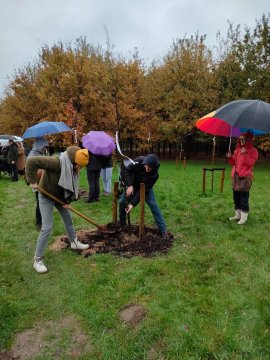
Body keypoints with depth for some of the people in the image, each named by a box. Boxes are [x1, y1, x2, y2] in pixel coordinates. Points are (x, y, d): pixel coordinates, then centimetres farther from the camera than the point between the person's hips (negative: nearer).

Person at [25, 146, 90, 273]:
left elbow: (72, 186, -2)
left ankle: (74, 242, 42)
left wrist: (67, 201, -11)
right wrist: (32, 181, -32)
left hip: (60, 197, 7)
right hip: (46, 197, -7)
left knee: (68, 220, 19)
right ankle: (37, 260, 4)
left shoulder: (73, 167, -10)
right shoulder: (55, 162, -34)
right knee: (47, 228, -9)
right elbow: (31, 161, -37)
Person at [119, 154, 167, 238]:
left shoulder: (154, 175, -36)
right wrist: (129, 185, -41)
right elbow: (126, 170, -29)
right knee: (122, 202, -1)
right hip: (132, 185, 3)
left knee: (153, 204, -17)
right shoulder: (139, 161, -34)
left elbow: (144, 190, -35)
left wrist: (133, 204, -41)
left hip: (146, 188, -2)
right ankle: (122, 224, 22)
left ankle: (163, 230, -11)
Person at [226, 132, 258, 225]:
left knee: (244, 196, -8)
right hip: (235, 175, 6)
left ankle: (244, 217, -1)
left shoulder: (253, 150, -1)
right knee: (236, 196, 9)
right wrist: (230, 157, -1)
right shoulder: (238, 149, 15)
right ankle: (238, 215, 20)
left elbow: (251, 163, -12)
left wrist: (245, 154, -23)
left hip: (245, 177, -6)